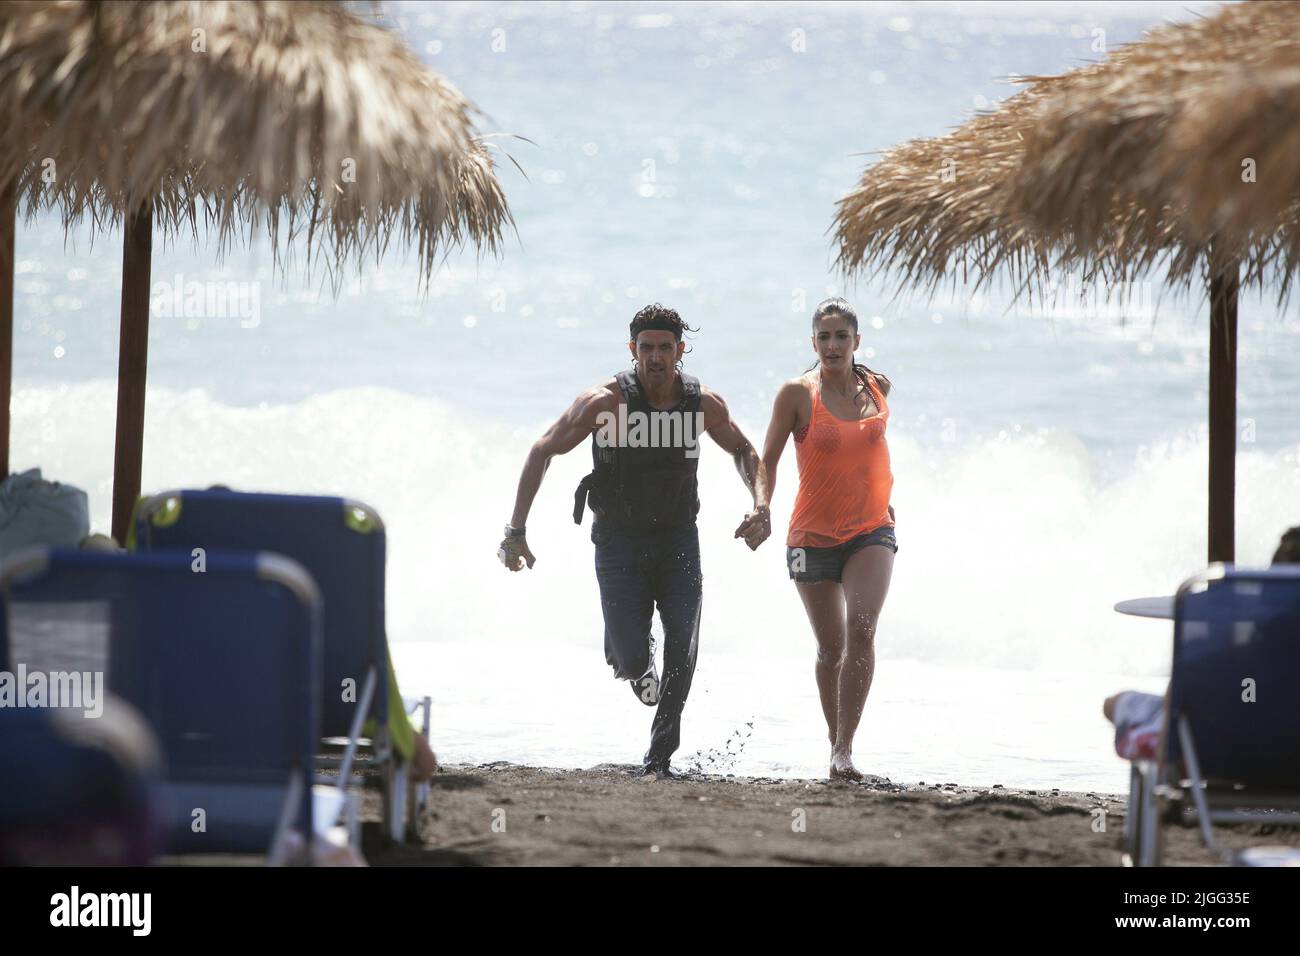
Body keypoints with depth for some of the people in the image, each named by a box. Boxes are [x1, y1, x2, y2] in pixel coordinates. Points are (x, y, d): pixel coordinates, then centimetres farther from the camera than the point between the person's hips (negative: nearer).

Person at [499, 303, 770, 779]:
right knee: (631, 661, -11)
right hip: (619, 540, -2)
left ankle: (660, 755, -5)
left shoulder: (704, 403, -7)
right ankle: (636, 664, 30)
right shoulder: (606, 401, -15)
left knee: (682, 645, -19)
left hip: (677, 538, 2)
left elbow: (742, 450, 14)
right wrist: (516, 532, -8)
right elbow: (541, 452, -5)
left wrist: (760, 505, -3)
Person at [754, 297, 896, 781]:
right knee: (831, 647, 7)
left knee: (861, 628, -21)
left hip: (871, 531, 1)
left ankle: (844, 752, -23)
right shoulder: (798, 393, -6)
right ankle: (835, 739, 32)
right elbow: (768, 459, -3)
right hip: (813, 536, -1)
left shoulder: (877, 387, 4)